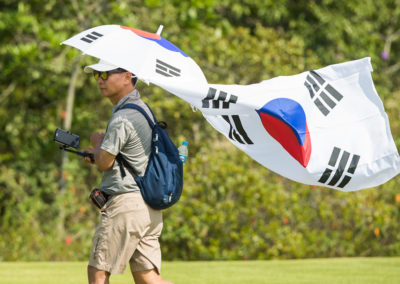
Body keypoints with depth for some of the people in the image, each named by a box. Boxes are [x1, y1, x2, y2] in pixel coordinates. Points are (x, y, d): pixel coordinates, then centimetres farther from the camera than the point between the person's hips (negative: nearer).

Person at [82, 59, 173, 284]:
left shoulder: (122, 118, -16)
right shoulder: (144, 109, 16)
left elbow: (103, 162, -11)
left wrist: (97, 142, 8)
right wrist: (101, 153, 18)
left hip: (126, 203, -9)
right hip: (151, 206, 9)